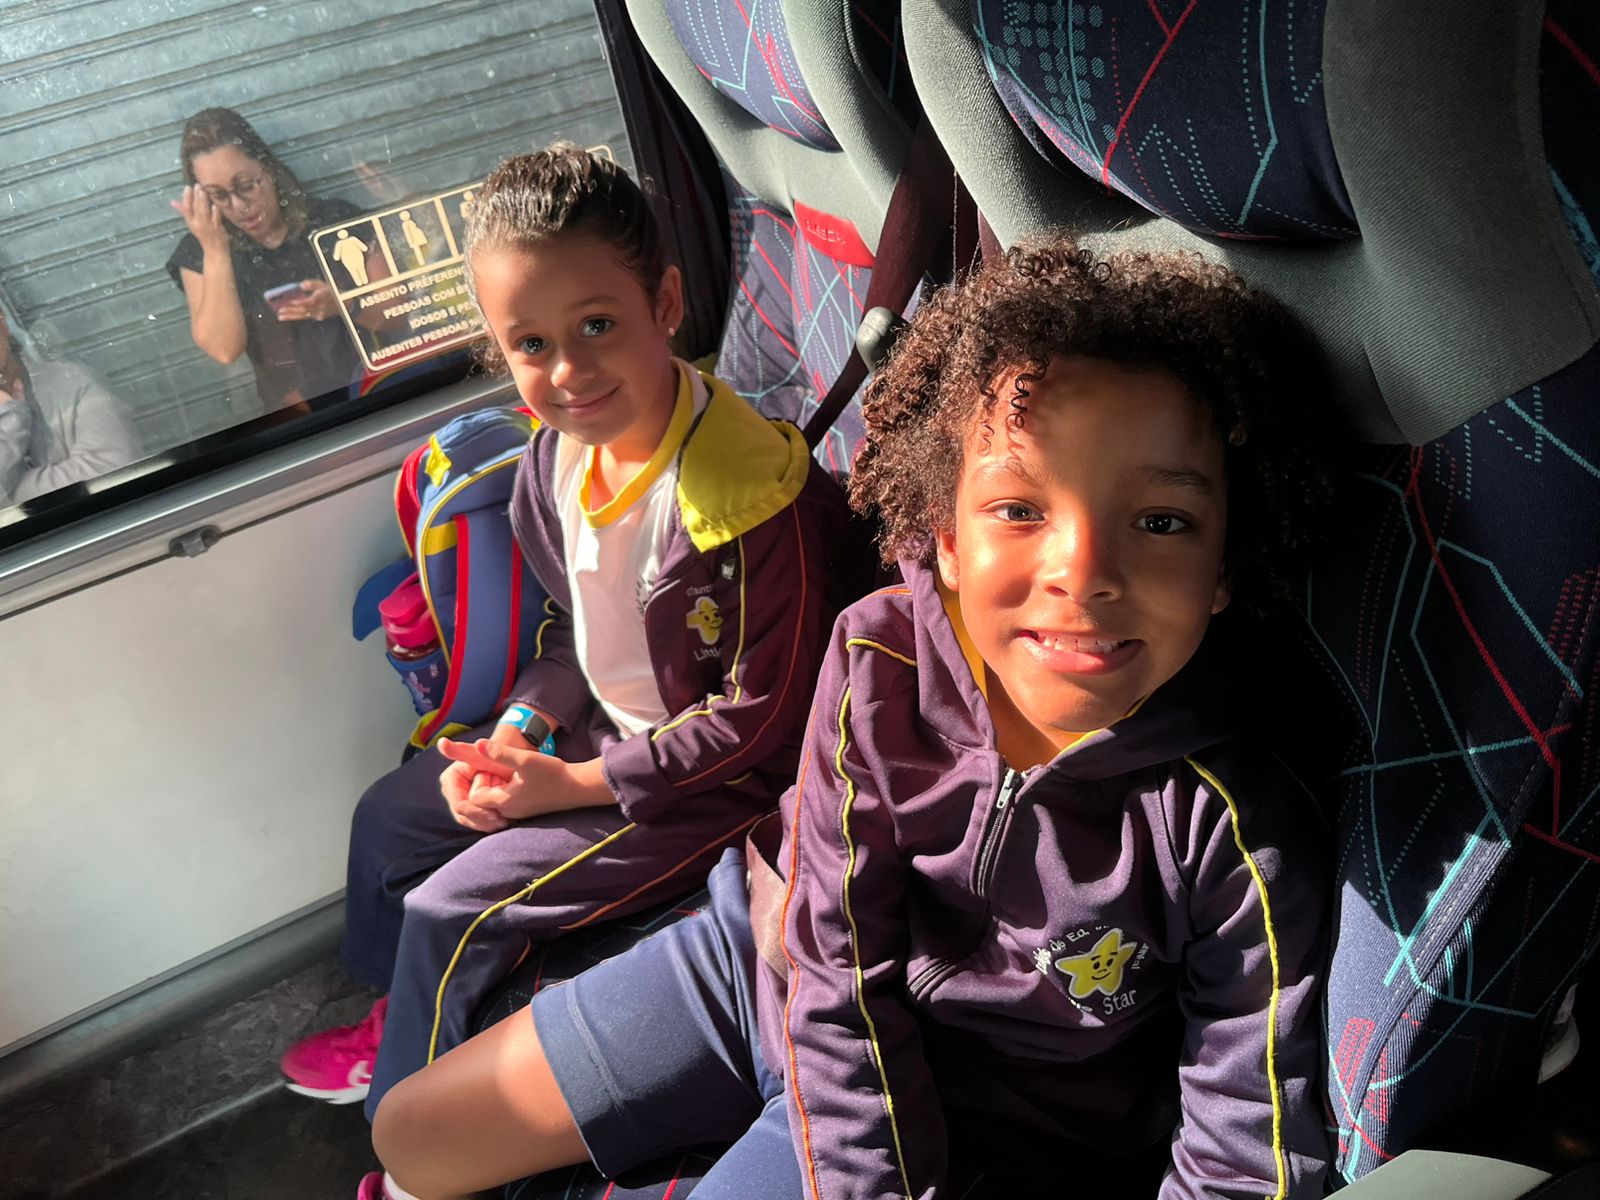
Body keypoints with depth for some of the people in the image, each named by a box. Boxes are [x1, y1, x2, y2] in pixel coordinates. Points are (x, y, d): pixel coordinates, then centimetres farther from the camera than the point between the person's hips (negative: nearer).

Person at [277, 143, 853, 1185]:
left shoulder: (755, 495, -32)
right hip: (609, 728, 9)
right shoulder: (559, 455, -6)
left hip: (725, 780, -8)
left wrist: (576, 785, -19)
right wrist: (518, 733, -5)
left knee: (452, 912, -10)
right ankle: (399, 1024, 43)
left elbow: (762, 719, -24)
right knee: (390, 818, 16)